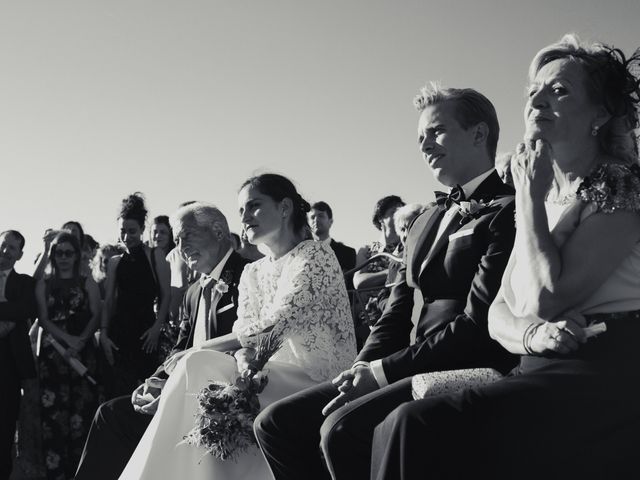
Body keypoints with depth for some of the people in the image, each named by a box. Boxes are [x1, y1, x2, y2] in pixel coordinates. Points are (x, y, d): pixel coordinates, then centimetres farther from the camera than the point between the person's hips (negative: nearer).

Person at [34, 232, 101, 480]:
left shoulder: (88, 283, 12)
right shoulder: (43, 284, 14)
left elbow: (96, 316, 3)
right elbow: (43, 319, 4)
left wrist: (79, 342, -13)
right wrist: (67, 339, -11)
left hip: (83, 352, 0)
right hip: (52, 352, 1)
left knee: (81, 407, -8)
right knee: (53, 409, -7)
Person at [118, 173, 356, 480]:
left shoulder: (316, 256, -5)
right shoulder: (252, 273, 17)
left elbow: (277, 324, -15)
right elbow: (244, 334, 7)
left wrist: (198, 351, -12)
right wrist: (244, 362, -17)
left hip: (321, 383, -6)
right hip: (278, 382, 6)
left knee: (199, 366, -20)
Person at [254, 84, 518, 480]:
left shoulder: (506, 213, -8)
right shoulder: (426, 222, 21)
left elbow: (478, 326, -16)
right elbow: (396, 315, 16)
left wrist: (383, 371, -15)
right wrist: (363, 369, -4)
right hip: (415, 370, 9)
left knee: (342, 429, -30)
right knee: (277, 423, -1)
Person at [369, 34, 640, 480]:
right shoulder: (546, 198, 20)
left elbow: (547, 298, -14)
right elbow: (499, 313, 13)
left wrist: (530, 195, -4)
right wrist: (535, 335, -11)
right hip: (547, 374, 7)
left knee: (418, 426, -27)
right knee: (407, 426, -19)